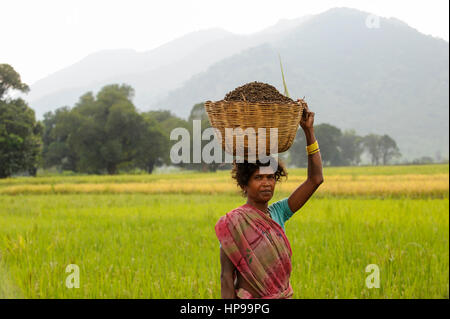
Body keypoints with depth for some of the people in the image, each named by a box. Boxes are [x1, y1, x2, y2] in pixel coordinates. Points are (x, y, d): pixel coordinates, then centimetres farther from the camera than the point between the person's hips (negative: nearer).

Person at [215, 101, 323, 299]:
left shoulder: (278, 213, 7)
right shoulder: (233, 222, -8)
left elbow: (315, 179, 3)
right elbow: (226, 277, -9)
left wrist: (309, 130, -1)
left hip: (284, 295, 6)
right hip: (248, 310, -5)